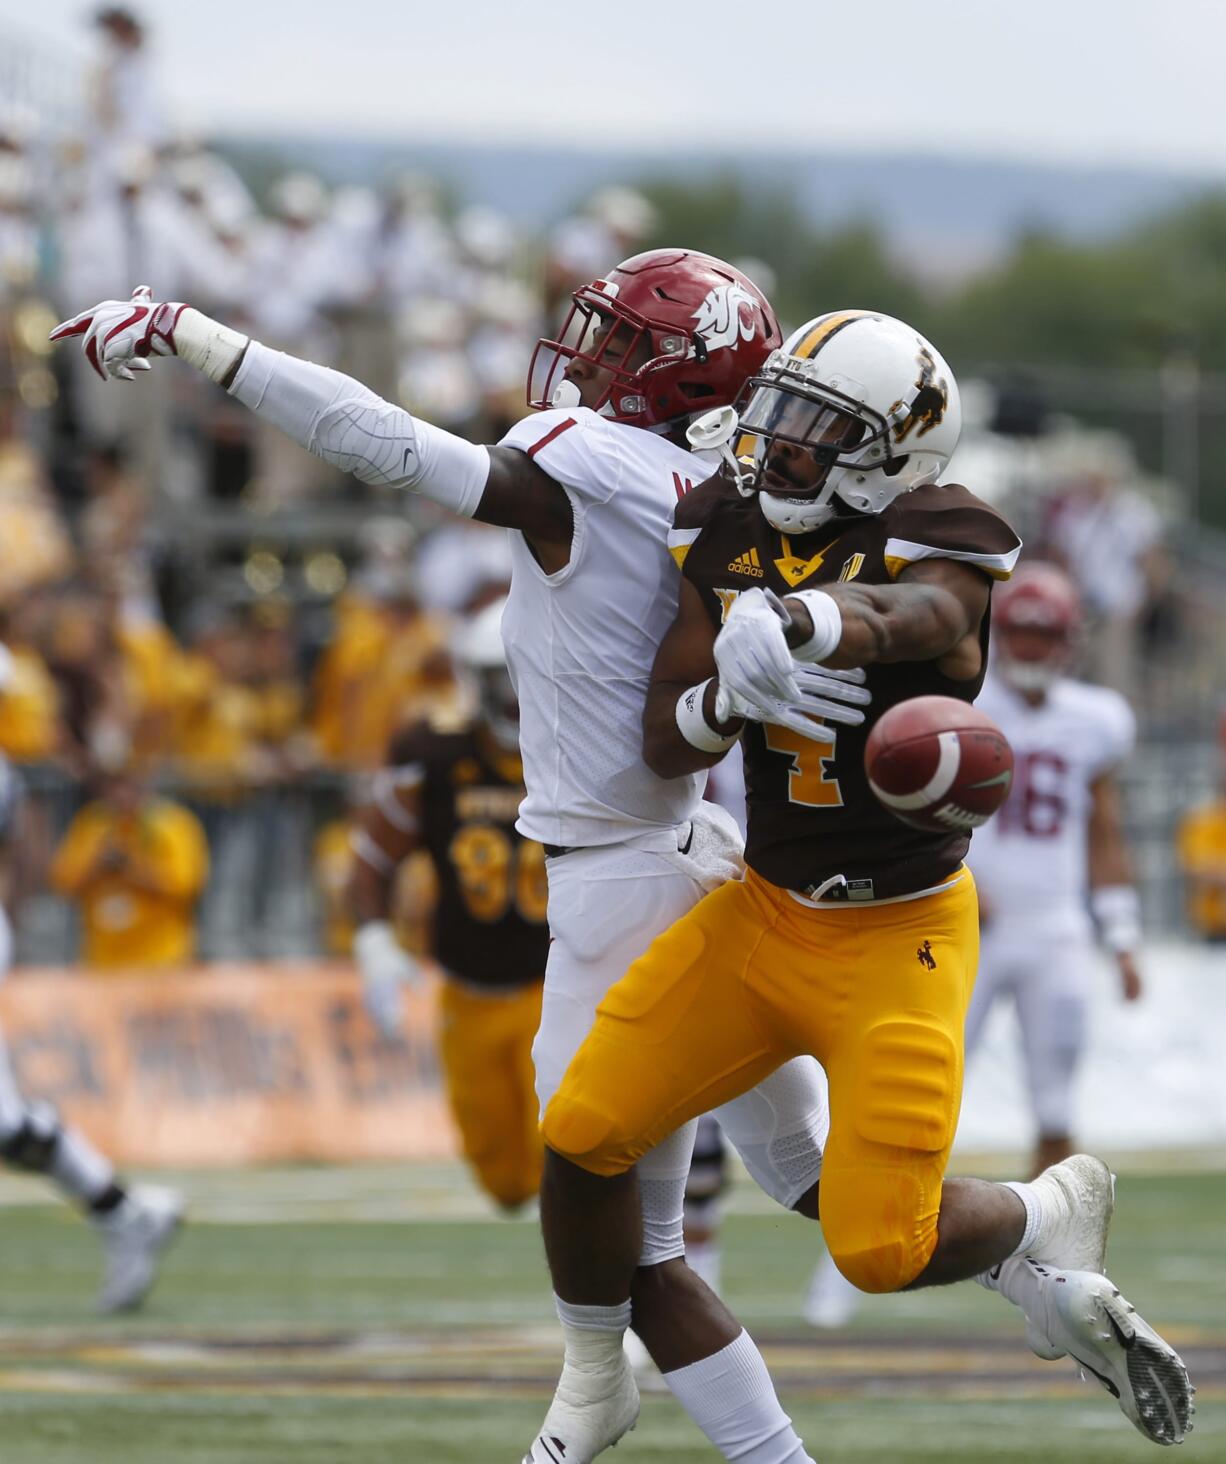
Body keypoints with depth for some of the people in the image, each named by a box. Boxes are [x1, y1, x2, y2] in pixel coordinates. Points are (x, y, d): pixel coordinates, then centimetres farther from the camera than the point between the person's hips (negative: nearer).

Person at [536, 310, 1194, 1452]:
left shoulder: (934, 547, -18)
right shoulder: (727, 530, -1)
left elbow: (903, 616, -44)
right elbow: (665, 746, -2)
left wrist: (798, 622, -68)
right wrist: (725, 695, -27)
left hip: (898, 936, -5)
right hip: (760, 914, 5)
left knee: (882, 1249, -12)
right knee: (581, 1138, -5)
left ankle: (1051, 1214, 22)